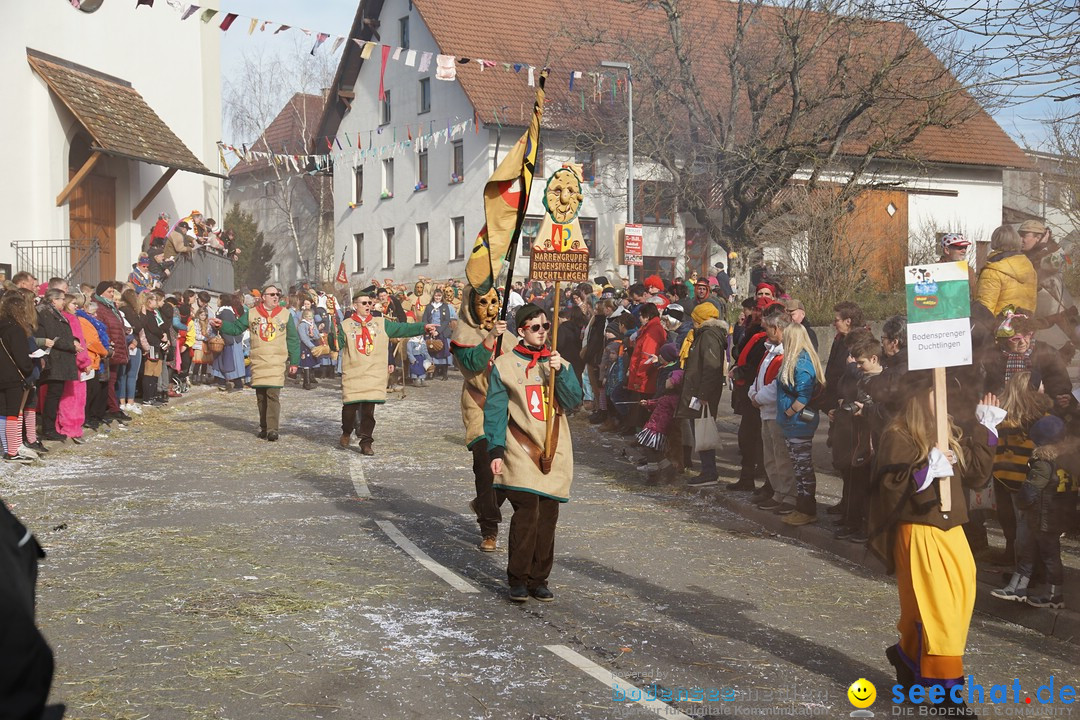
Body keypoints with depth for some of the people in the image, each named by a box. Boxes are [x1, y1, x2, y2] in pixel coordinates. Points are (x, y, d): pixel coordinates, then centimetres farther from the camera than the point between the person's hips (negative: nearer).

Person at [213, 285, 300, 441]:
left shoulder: (285, 314, 5)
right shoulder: (251, 313, 7)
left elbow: (293, 340, 7)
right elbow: (236, 327, 11)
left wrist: (294, 362, 5)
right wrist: (222, 324, -9)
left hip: (277, 362, -2)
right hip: (258, 362, 2)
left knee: (273, 394, -13)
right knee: (260, 396, 8)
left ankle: (273, 428, -12)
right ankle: (263, 427, 19)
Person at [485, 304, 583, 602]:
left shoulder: (558, 363, 13)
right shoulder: (504, 365, 4)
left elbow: (573, 401, 3)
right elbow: (495, 411, 1)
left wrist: (560, 373, -10)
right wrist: (496, 450, -6)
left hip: (554, 452, 3)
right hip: (520, 451, -3)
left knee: (547, 517, 2)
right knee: (527, 513, -14)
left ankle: (539, 579, 13)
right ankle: (518, 580, -3)